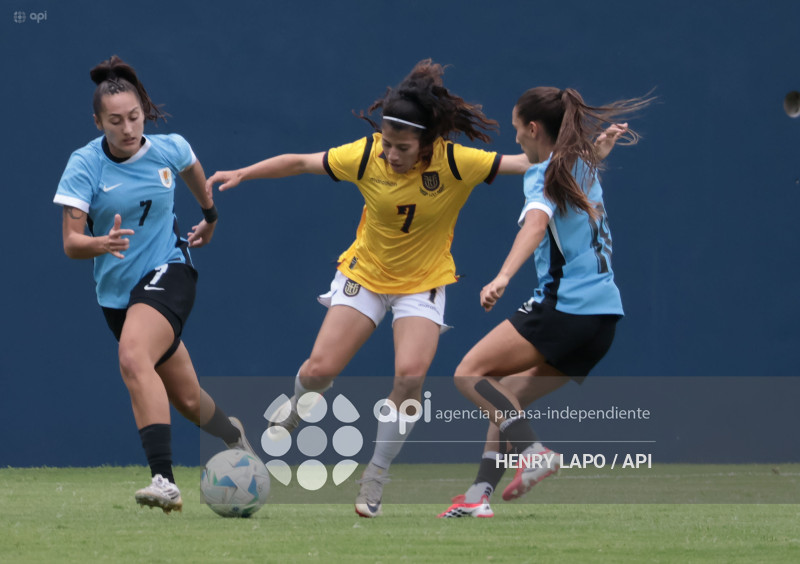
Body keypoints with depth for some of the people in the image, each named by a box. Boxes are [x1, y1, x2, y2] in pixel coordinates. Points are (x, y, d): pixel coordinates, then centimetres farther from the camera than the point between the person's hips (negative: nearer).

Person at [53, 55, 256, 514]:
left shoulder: (170, 150, -6)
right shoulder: (84, 165, -11)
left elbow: (195, 171, 21)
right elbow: (71, 243, -15)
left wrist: (210, 216, 37)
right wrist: (102, 243, -37)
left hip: (168, 273, -2)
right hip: (117, 291, 2)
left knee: (134, 358, -32)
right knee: (187, 400, 11)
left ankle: (164, 480, -42)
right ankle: (233, 434, 48)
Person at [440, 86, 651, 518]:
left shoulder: (545, 176, -10)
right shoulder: (584, 166, 16)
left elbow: (536, 224, -31)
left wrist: (503, 277, -45)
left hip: (563, 305, -9)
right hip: (604, 310, 9)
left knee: (470, 374, -5)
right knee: (507, 398, 14)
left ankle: (533, 451, -24)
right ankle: (479, 494, 2)